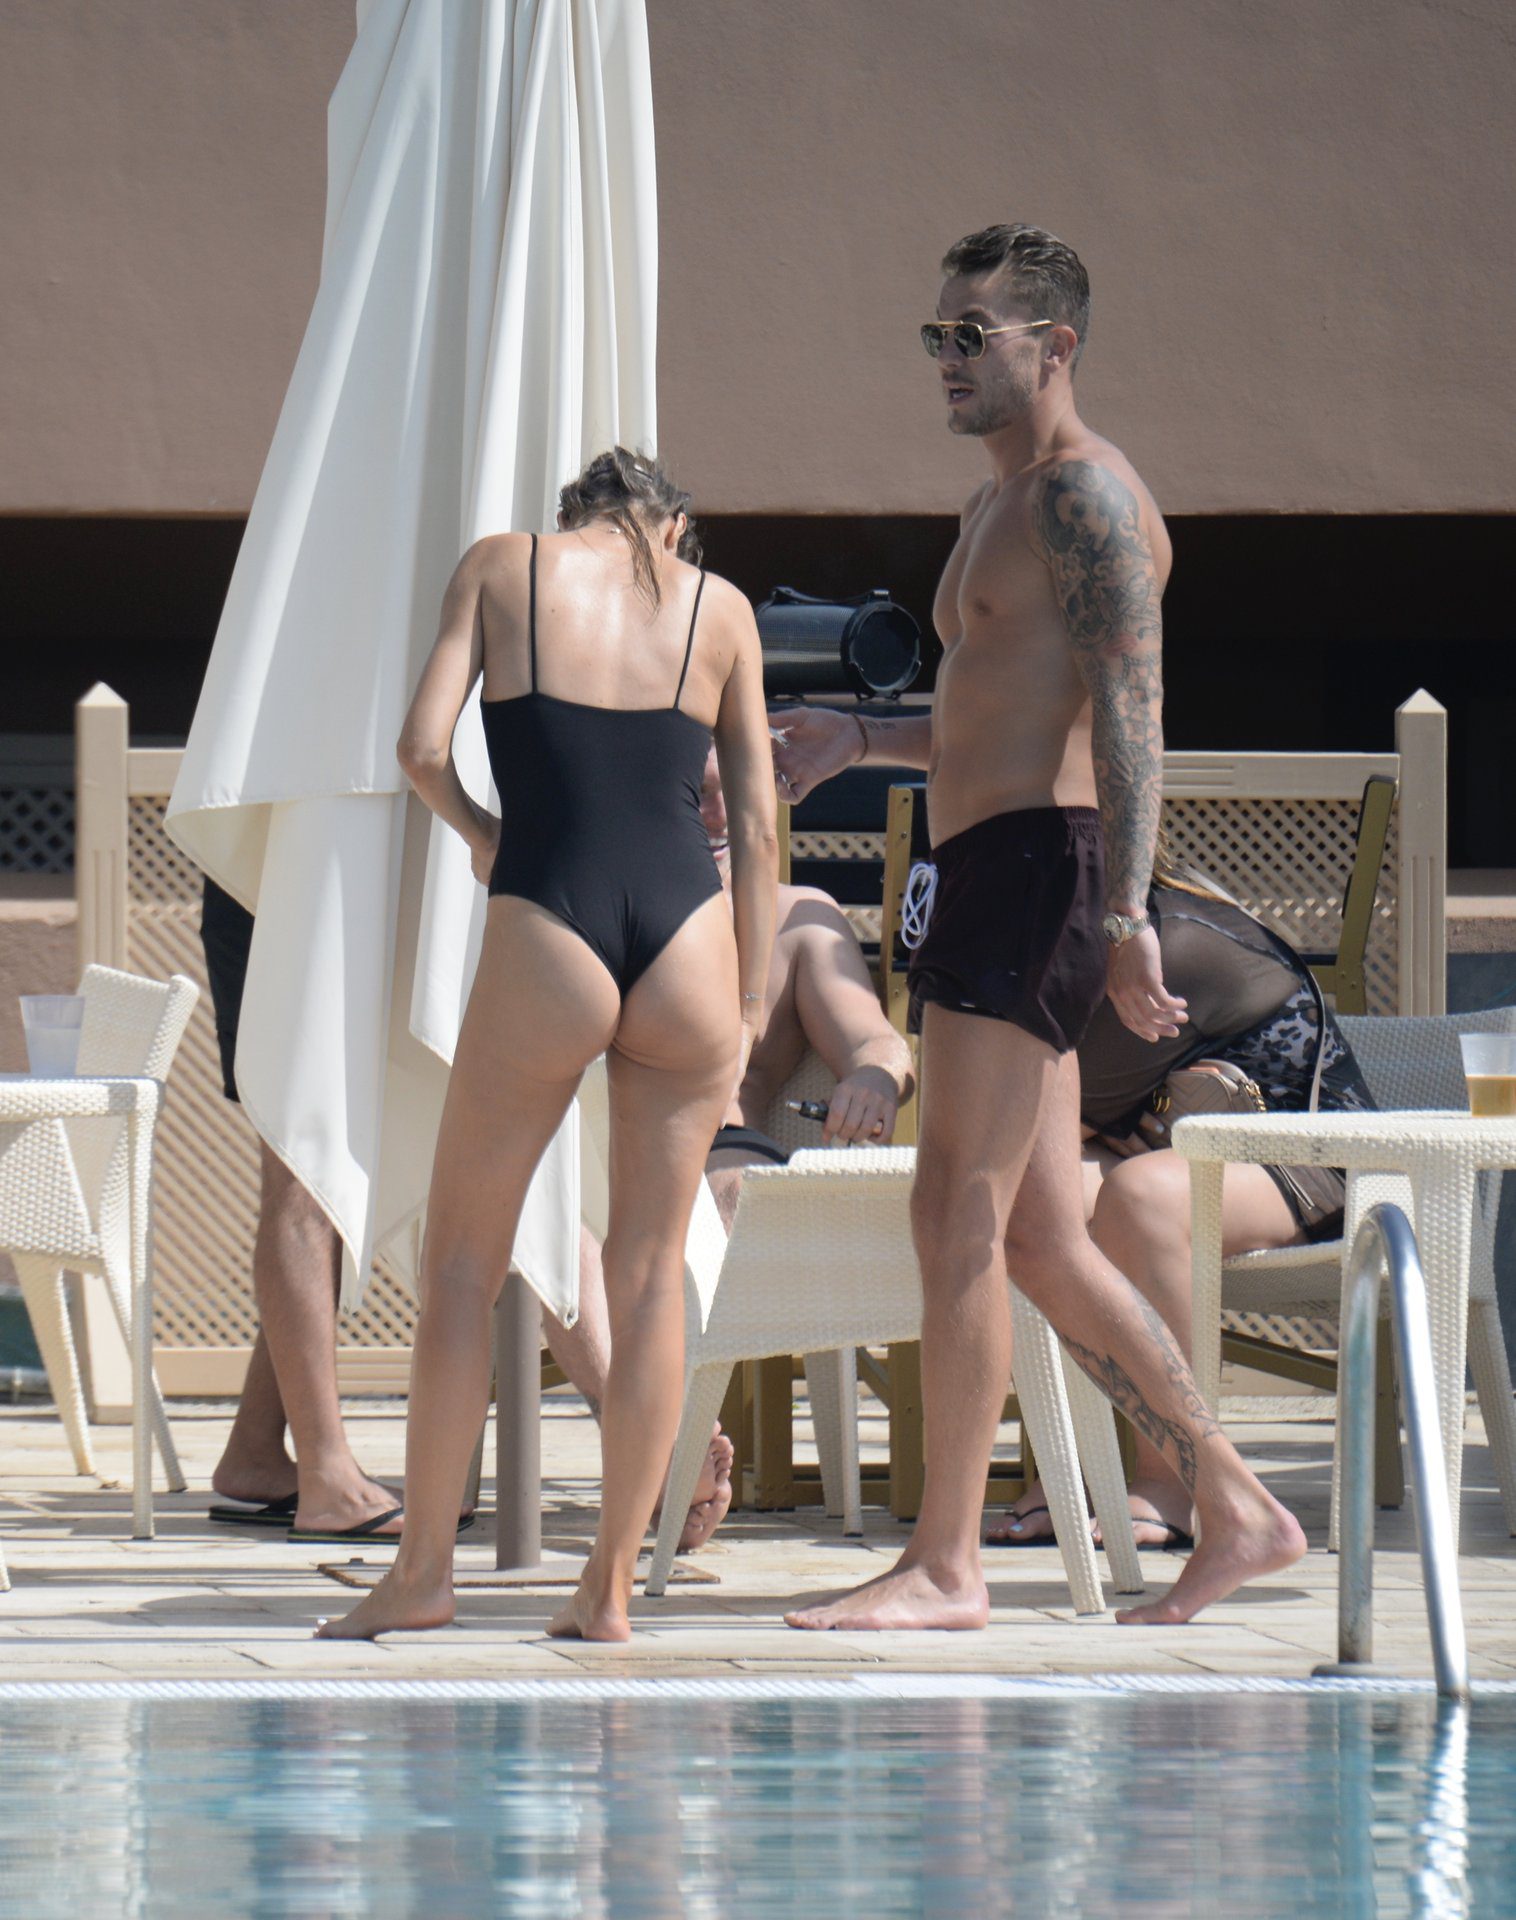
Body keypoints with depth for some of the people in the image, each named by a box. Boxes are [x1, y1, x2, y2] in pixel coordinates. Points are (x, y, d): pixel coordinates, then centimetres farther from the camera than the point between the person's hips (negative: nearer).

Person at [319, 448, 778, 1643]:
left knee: (463, 1263, 10)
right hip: (687, 938, 2)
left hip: (546, 940, -2)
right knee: (651, 1265, 10)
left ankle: (423, 1568, 10)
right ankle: (612, 1582, 9)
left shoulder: (503, 567, 10)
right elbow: (757, 824, 11)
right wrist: (747, 1010, 15)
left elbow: (423, 747, -1)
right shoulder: (720, 605, 14)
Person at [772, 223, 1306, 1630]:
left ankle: (944, 1565, -11)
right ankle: (1235, 1512, 13)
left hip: (1034, 871, -10)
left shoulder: (1085, 495, -8)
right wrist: (857, 739, 19)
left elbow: (1128, 710, -18)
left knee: (960, 1219, -11)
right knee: (1043, 1243, 9)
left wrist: (1125, 911, -26)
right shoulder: (994, 509, 24)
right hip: (988, 878, 10)